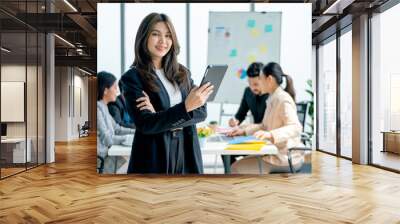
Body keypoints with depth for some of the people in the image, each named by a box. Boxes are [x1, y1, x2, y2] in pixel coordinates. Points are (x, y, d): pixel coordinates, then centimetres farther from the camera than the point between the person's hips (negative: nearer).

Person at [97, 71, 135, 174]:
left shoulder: (103, 107, 9)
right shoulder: (98, 108, -20)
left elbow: (116, 129, 15)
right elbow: (107, 139, -23)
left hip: (107, 152, 8)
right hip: (101, 158, -8)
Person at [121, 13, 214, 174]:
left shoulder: (182, 73, 7)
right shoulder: (133, 77, -7)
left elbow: (201, 112, -2)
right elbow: (145, 124, -16)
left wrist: (160, 116, -15)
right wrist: (186, 107, -27)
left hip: (187, 153, 4)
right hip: (154, 158, -4)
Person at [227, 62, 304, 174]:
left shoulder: (283, 99, -16)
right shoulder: (273, 99, 12)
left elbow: (296, 128, -28)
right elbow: (265, 125, 18)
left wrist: (270, 134, -42)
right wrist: (244, 130, 6)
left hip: (286, 157, -9)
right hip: (276, 153, 9)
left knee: (237, 168, -11)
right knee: (238, 165, 11)